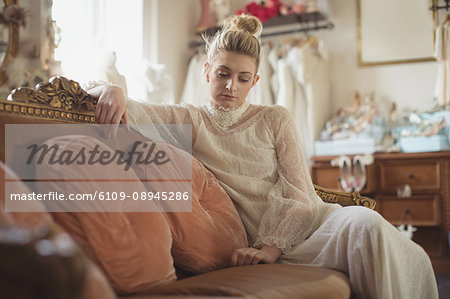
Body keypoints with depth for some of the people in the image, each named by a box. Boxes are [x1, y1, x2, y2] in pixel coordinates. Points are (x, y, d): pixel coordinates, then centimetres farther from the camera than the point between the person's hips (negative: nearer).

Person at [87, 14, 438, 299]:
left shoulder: (275, 119, 11)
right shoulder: (189, 121, 11)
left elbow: (298, 193, 2)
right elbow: (131, 112, 3)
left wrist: (271, 247, -12)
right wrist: (112, 91, -22)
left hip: (308, 221, 3)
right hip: (261, 239, -3)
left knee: (364, 222, -34)